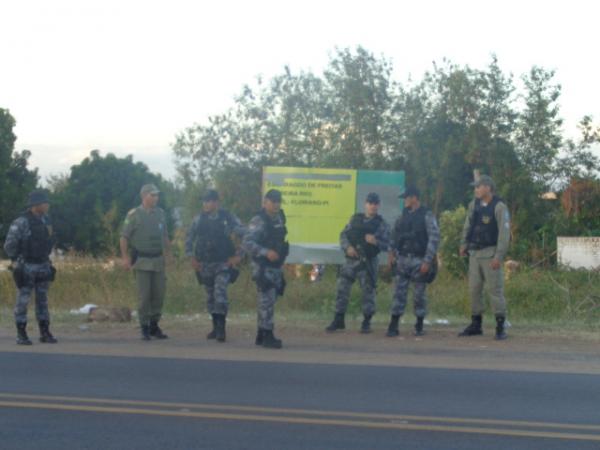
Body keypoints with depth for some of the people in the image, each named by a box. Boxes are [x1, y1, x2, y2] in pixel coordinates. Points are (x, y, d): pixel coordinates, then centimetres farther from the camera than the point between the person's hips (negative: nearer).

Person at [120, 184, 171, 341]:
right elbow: (124, 237, -5)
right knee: (144, 295, -3)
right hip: (141, 261, -5)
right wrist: (125, 257, -12)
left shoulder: (160, 213, 9)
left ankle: (154, 326, 16)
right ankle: (144, 328, 6)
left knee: (159, 294, 5)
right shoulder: (134, 215, -5)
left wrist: (169, 253, 12)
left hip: (158, 260, 5)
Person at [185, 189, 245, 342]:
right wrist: (192, 257, 10)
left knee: (220, 294, -16)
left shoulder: (228, 218, -7)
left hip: (223, 264, -4)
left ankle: (221, 328, -13)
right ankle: (216, 328, 20)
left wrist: (239, 255, -7)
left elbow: (245, 236, -5)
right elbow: (189, 237, 16)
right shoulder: (199, 219, 3)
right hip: (205, 265, 4)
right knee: (210, 297, 10)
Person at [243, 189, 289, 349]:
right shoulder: (259, 221, -15)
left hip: (277, 267, 8)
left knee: (269, 301, 12)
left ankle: (261, 335, 20)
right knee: (267, 301, -9)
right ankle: (267, 336, -6)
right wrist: (266, 252, -31)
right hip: (263, 268, -8)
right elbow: (247, 243, -23)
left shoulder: (279, 219, 9)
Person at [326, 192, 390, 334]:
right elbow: (343, 234, 7)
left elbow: (386, 245, -3)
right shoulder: (355, 219, 9)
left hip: (368, 262, -2)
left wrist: (375, 241, -22)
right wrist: (347, 247, -10)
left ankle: (366, 322, 10)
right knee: (342, 288, 1)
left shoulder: (382, 224, 1)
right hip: (352, 260, 3)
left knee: (368, 291, 0)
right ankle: (338, 320, 10)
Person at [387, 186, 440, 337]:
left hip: (419, 260, -5)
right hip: (403, 259, 5)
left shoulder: (427, 215, -8)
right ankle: (393, 326, -1)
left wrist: (428, 261, -18)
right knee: (399, 292, 0)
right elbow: (395, 234, 20)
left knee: (419, 294, 4)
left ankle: (419, 326, 16)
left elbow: (434, 238, -13)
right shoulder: (404, 215, 10)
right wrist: (391, 252, 8)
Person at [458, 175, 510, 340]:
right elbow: (468, 225, 18)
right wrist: (464, 244, 8)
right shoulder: (474, 204, 8)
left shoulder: (499, 207, -11)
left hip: (490, 254, -6)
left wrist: (499, 256, -19)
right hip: (474, 253, 6)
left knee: (495, 289, -6)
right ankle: (476, 325, 17)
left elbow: (504, 233, -15)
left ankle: (500, 327, -2)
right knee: (474, 289, 8)